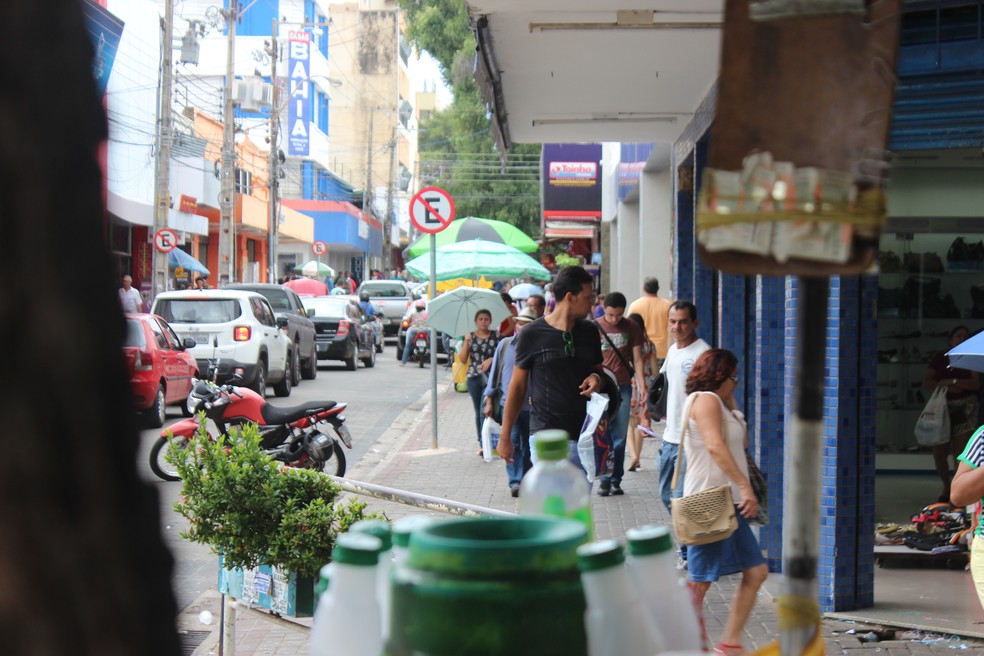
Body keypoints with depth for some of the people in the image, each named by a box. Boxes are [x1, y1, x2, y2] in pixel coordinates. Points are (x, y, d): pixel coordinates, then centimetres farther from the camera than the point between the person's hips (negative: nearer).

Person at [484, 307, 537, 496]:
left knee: (528, 445, 8)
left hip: (531, 404, 0)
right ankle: (515, 481, -10)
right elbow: (495, 372, 10)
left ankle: (526, 482, 20)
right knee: (512, 441, -10)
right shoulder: (504, 344, 5)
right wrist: (489, 400, 8)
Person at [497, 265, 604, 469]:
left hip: (582, 434, 5)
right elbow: (517, 387, 2)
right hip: (545, 435, -5)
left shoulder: (589, 332, 9)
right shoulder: (532, 334, -5)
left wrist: (596, 378, -4)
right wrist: (505, 436, 3)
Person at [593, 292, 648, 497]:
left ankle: (615, 480, 11)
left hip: (623, 387, 2)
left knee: (620, 437, 4)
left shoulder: (632, 328, 5)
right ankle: (604, 480, 5)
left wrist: (643, 388, -2)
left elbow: (637, 360, 6)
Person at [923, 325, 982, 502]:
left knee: (960, 452, -10)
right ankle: (946, 486, 24)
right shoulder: (940, 358, 7)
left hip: (965, 408, -2)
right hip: (942, 407, 2)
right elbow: (926, 383, 3)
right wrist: (947, 387, -12)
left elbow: (976, 383, -9)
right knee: (939, 452, 2)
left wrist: (951, 381, -17)